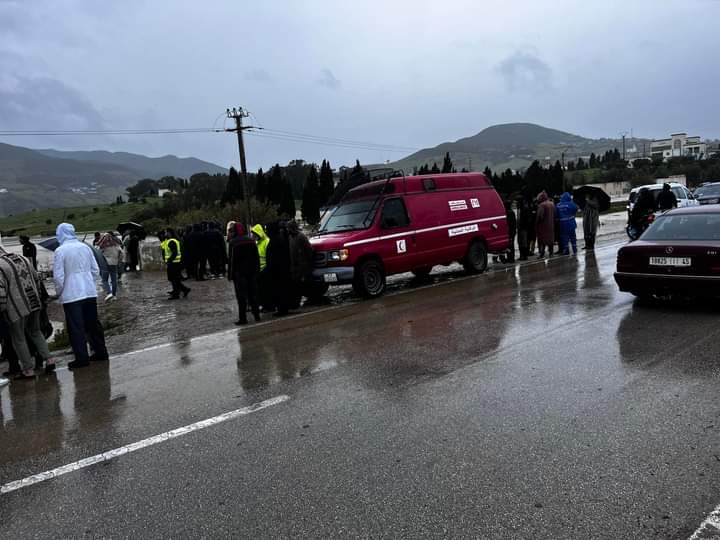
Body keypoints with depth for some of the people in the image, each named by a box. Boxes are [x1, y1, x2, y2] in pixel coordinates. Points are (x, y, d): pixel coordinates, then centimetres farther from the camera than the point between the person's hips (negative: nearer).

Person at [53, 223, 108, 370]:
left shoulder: (60, 250, -9)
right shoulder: (85, 247, 5)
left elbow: (58, 276, -10)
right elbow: (96, 270, 9)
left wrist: (59, 292, 4)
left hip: (71, 295, -5)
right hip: (90, 292, 5)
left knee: (76, 327, 1)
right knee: (93, 323, 14)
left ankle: (82, 358, 4)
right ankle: (101, 351, 21)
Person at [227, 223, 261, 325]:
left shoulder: (233, 243, -12)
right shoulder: (251, 240, 5)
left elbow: (232, 260, -12)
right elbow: (257, 258, 8)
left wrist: (230, 274, -6)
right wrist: (257, 270, 14)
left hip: (239, 272, -5)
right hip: (252, 271, 5)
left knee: (241, 296, -1)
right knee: (253, 294, 13)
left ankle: (243, 318, 0)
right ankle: (257, 316, 18)